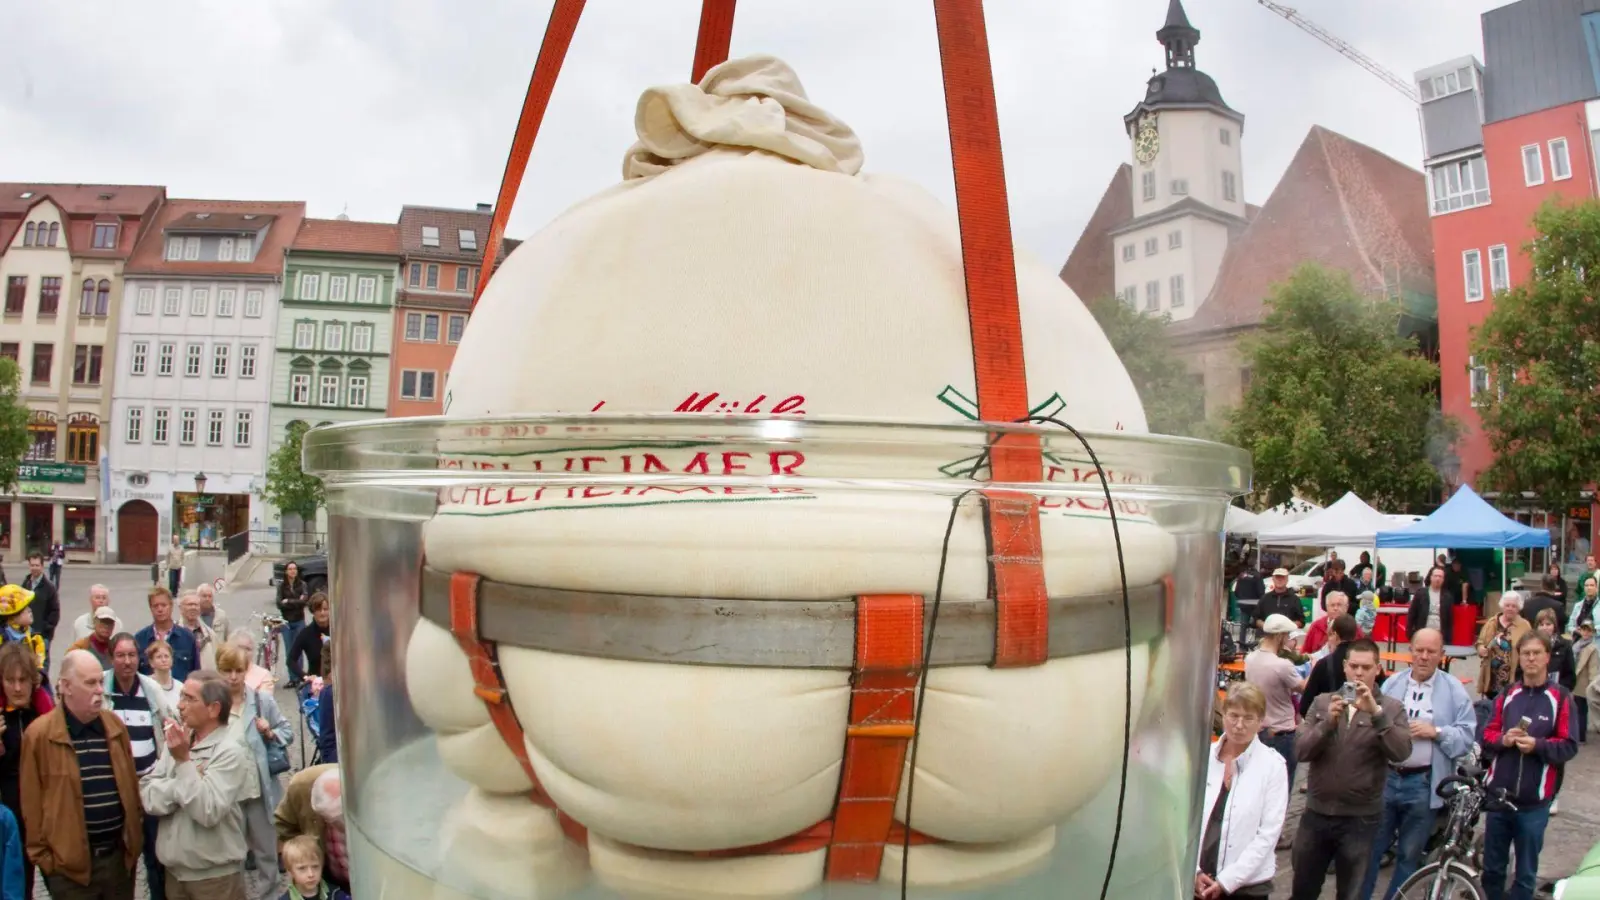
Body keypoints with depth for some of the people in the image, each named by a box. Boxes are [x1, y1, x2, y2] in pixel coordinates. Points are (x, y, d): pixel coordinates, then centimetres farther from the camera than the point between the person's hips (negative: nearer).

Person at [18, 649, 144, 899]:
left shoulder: (115, 726, 4)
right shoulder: (40, 734, -10)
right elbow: (32, 802, -6)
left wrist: (134, 838, 11)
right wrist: (41, 853, -5)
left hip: (119, 855, 4)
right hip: (70, 861, -4)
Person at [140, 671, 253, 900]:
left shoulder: (230, 752, -16)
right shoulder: (177, 743, 3)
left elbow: (209, 811, -24)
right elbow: (150, 798, -4)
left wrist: (184, 761, -21)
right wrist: (184, 784, -19)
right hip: (174, 870, 6)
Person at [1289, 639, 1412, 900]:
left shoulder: (1391, 708, -1)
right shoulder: (1322, 702, 3)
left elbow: (1401, 752, -18)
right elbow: (1300, 750, -6)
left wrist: (1376, 713, -28)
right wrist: (1328, 722, -20)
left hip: (1359, 819, -2)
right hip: (1316, 813, 2)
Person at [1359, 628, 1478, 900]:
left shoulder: (1454, 690, -2)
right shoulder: (1391, 684, 4)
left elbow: (1467, 736, -6)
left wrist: (1436, 732, -19)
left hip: (1424, 784, -1)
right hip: (1385, 778, 1)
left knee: (1409, 854, 13)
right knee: (1371, 847, 9)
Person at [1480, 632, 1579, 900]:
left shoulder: (1561, 697, -5)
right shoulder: (1507, 694, 7)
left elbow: (1569, 747, -6)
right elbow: (1487, 736, 9)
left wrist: (1537, 745, -21)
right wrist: (1503, 739, -11)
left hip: (1535, 802, -3)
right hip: (1498, 794, 3)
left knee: (1526, 872, 9)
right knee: (1492, 867, 14)